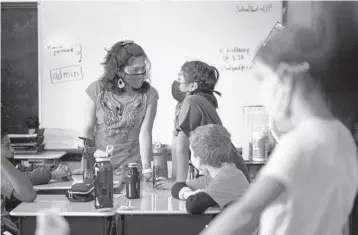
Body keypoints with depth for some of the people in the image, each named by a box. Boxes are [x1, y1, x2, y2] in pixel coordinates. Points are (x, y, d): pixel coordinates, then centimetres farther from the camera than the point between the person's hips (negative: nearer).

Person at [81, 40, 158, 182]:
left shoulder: (149, 95, -9)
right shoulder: (97, 90, -8)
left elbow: (145, 133, -14)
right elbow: (88, 129, -3)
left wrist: (146, 170, -23)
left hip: (132, 165, 0)